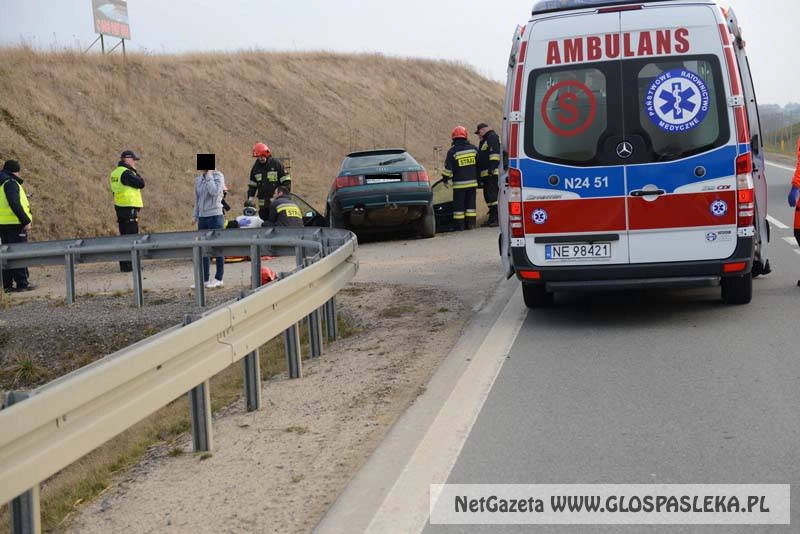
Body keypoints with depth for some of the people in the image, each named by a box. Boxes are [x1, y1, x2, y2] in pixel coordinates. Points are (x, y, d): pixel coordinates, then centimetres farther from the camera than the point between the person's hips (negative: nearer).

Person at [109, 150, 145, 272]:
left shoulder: (115, 172, 16)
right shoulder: (126, 173, -15)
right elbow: (141, 183, -15)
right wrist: (135, 171, -4)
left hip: (120, 207, 10)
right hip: (129, 208, -10)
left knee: (124, 236, 14)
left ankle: (124, 264, 17)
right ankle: (129, 265, -9)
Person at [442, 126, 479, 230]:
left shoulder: (452, 151, -9)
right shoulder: (473, 148, 5)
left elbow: (448, 167, -9)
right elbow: (479, 164, 12)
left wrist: (445, 178, 5)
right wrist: (478, 178, 21)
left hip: (459, 183, -4)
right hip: (472, 181, 4)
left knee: (459, 204, 1)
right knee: (471, 202, 10)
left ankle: (460, 224, 0)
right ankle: (470, 223, 9)